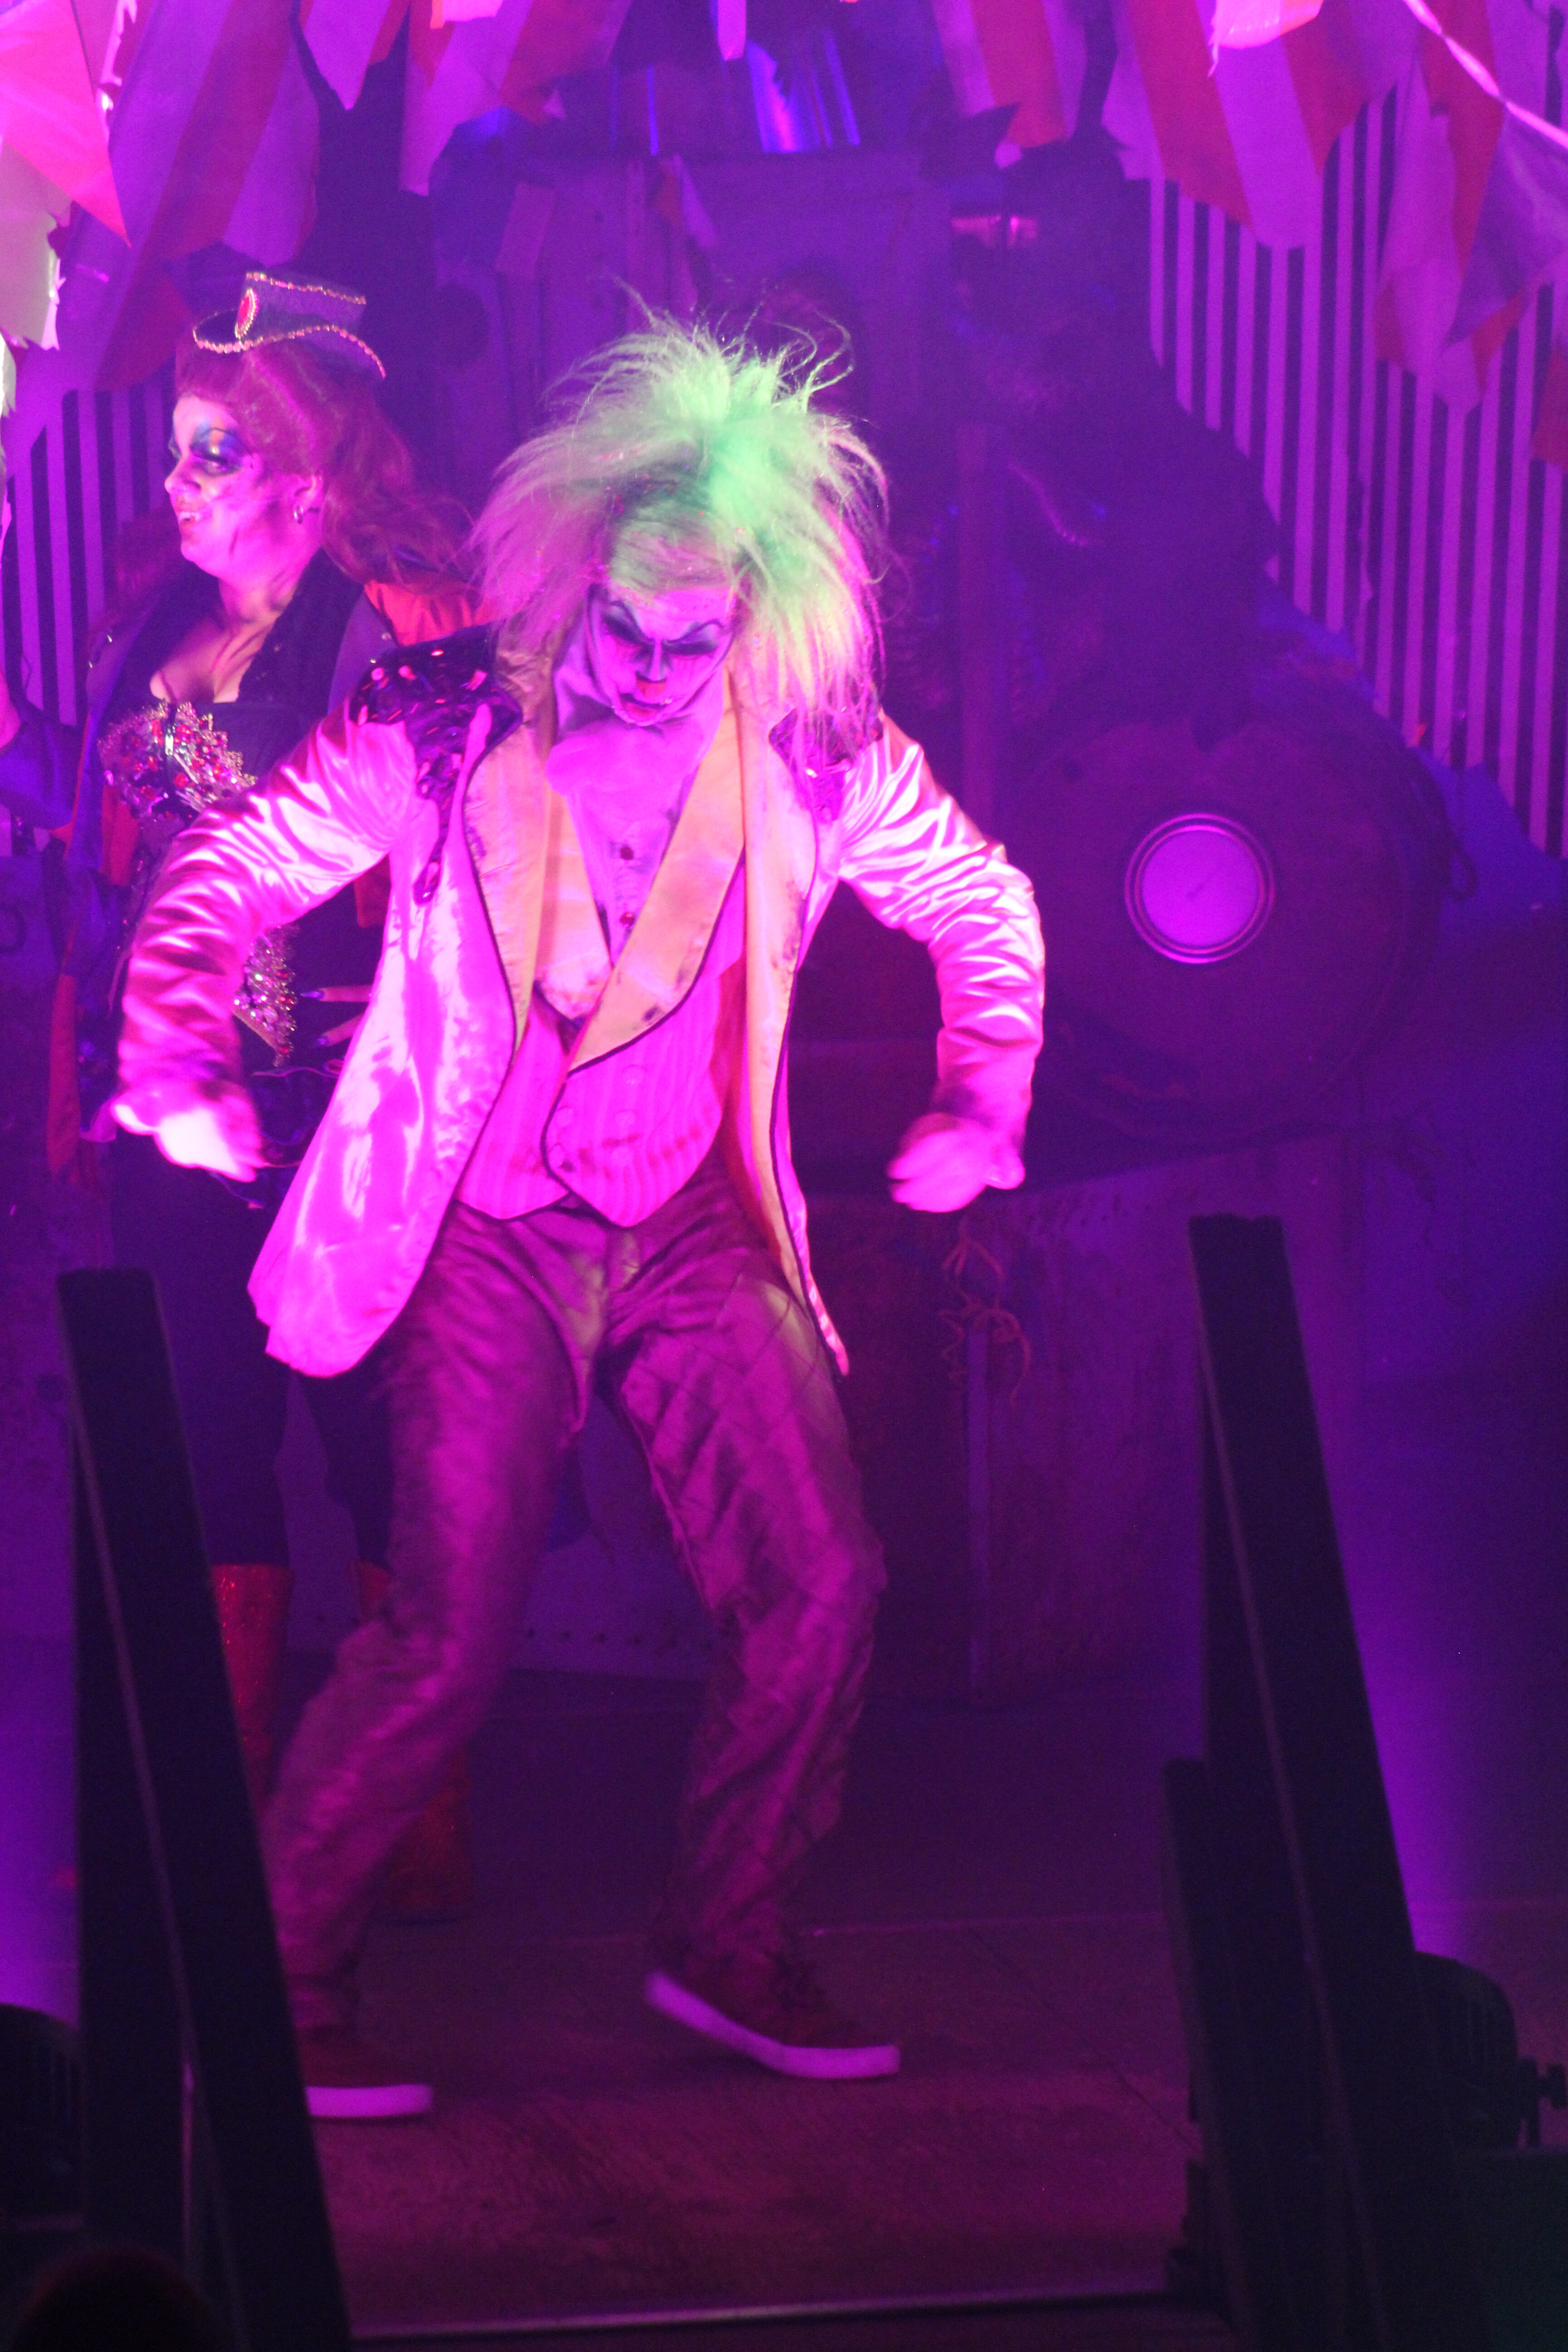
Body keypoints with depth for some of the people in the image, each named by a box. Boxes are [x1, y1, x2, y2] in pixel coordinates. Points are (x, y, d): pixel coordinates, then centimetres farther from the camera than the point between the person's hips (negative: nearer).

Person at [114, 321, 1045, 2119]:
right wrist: (181, 1074, -10)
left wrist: (981, 1105, 7)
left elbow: (982, 908, 11)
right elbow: (220, 880, -3)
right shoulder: (438, 727, -12)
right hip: (487, 1230, -3)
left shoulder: (816, 754, -5)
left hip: (700, 1224, 3)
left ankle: (725, 1941, 17)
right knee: (450, 1636, -9)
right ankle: (272, 1971, 12)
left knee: (822, 1580, -6)